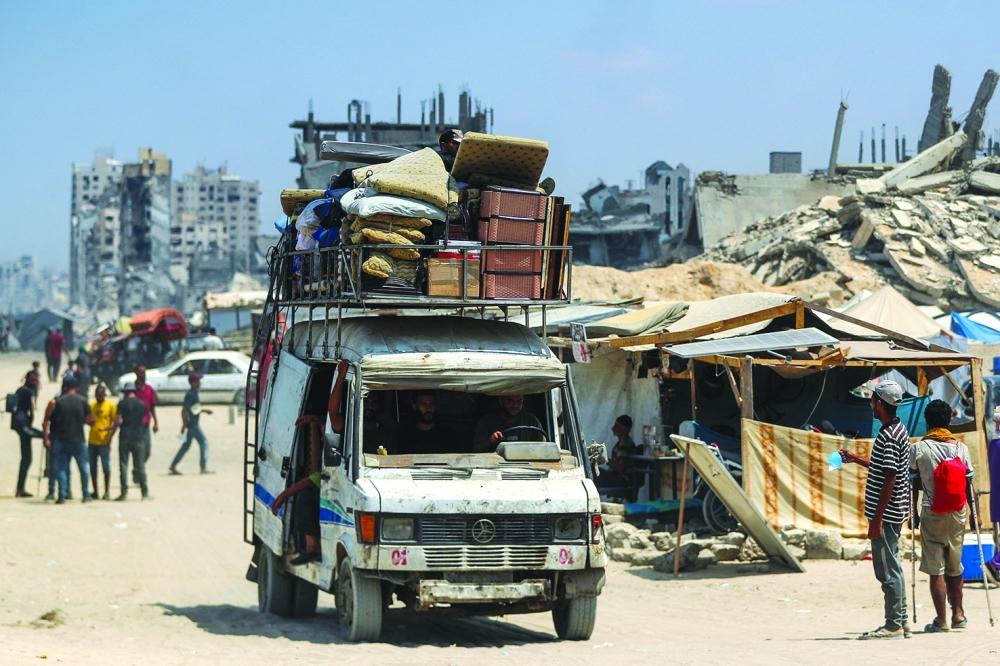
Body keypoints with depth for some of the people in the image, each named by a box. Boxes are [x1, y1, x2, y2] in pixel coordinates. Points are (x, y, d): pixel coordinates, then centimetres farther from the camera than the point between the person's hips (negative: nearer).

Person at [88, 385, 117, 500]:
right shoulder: (92, 405, 14)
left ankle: (107, 491, 3)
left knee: (106, 467, -1)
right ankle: (95, 492, 14)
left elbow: (115, 421, -3)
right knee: (93, 467, 7)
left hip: (104, 441, -5)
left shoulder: (111, 406, 0)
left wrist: (108, 428, -21)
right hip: (92, 441, 5)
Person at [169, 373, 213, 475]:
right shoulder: (190, 395, -16)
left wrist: (205, 411, 23)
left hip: (194, 424, 10)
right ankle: (204, 467, -9)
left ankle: (173, 466, 16)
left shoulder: (194, 394, 14)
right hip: (192, 423, -10)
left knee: (186, 446, 13)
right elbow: (184, 410, -19)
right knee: (204, 443, -8)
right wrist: (184, 425, -22)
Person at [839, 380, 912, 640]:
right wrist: (857, 459, 30)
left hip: (885, 512, -10)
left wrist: (877, 518, -21)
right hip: (895, 511, 10)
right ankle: (901, 621, 20)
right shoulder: (898, 430, 12)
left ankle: (893, 625, -1)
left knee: (887, 569, -5)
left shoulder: (888, 437, -19)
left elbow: (889, 479, -22)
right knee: (891, 567, 15)